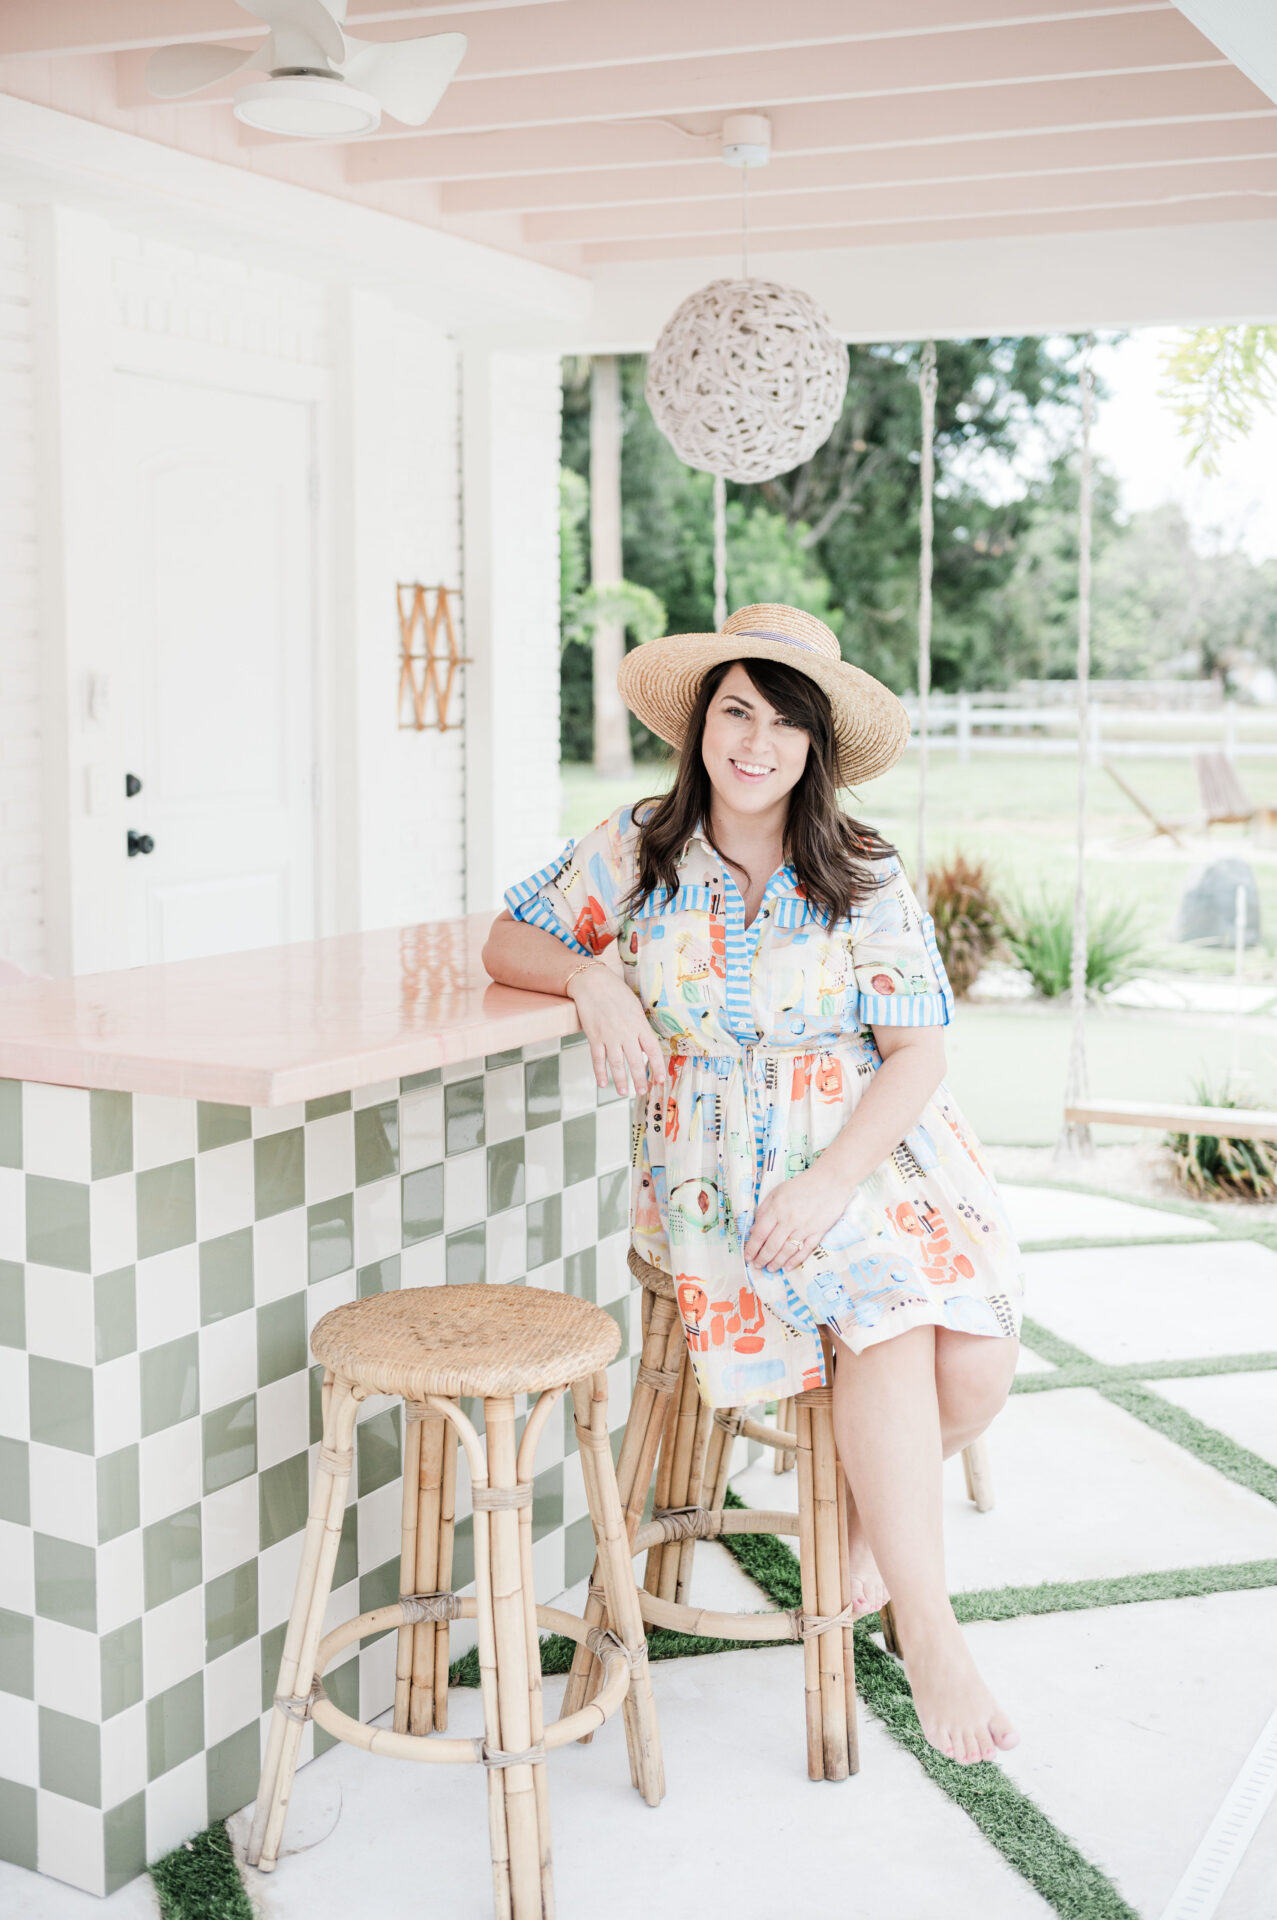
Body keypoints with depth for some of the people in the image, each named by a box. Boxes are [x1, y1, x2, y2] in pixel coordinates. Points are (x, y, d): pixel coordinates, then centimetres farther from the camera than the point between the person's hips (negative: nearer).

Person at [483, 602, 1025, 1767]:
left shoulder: (866, 878, 2)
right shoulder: (638, 850, 5)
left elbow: (918, 1055, -4)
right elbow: (510, 941, 13)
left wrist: (830, 1181, -19)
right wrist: (595, 977, -10)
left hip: (873, 1146, 2)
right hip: (717, 1160, -1)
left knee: (978, 1365, -22)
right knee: (888, 1324, -30)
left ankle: (875, 1524, 10)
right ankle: (929, 1635, -21)